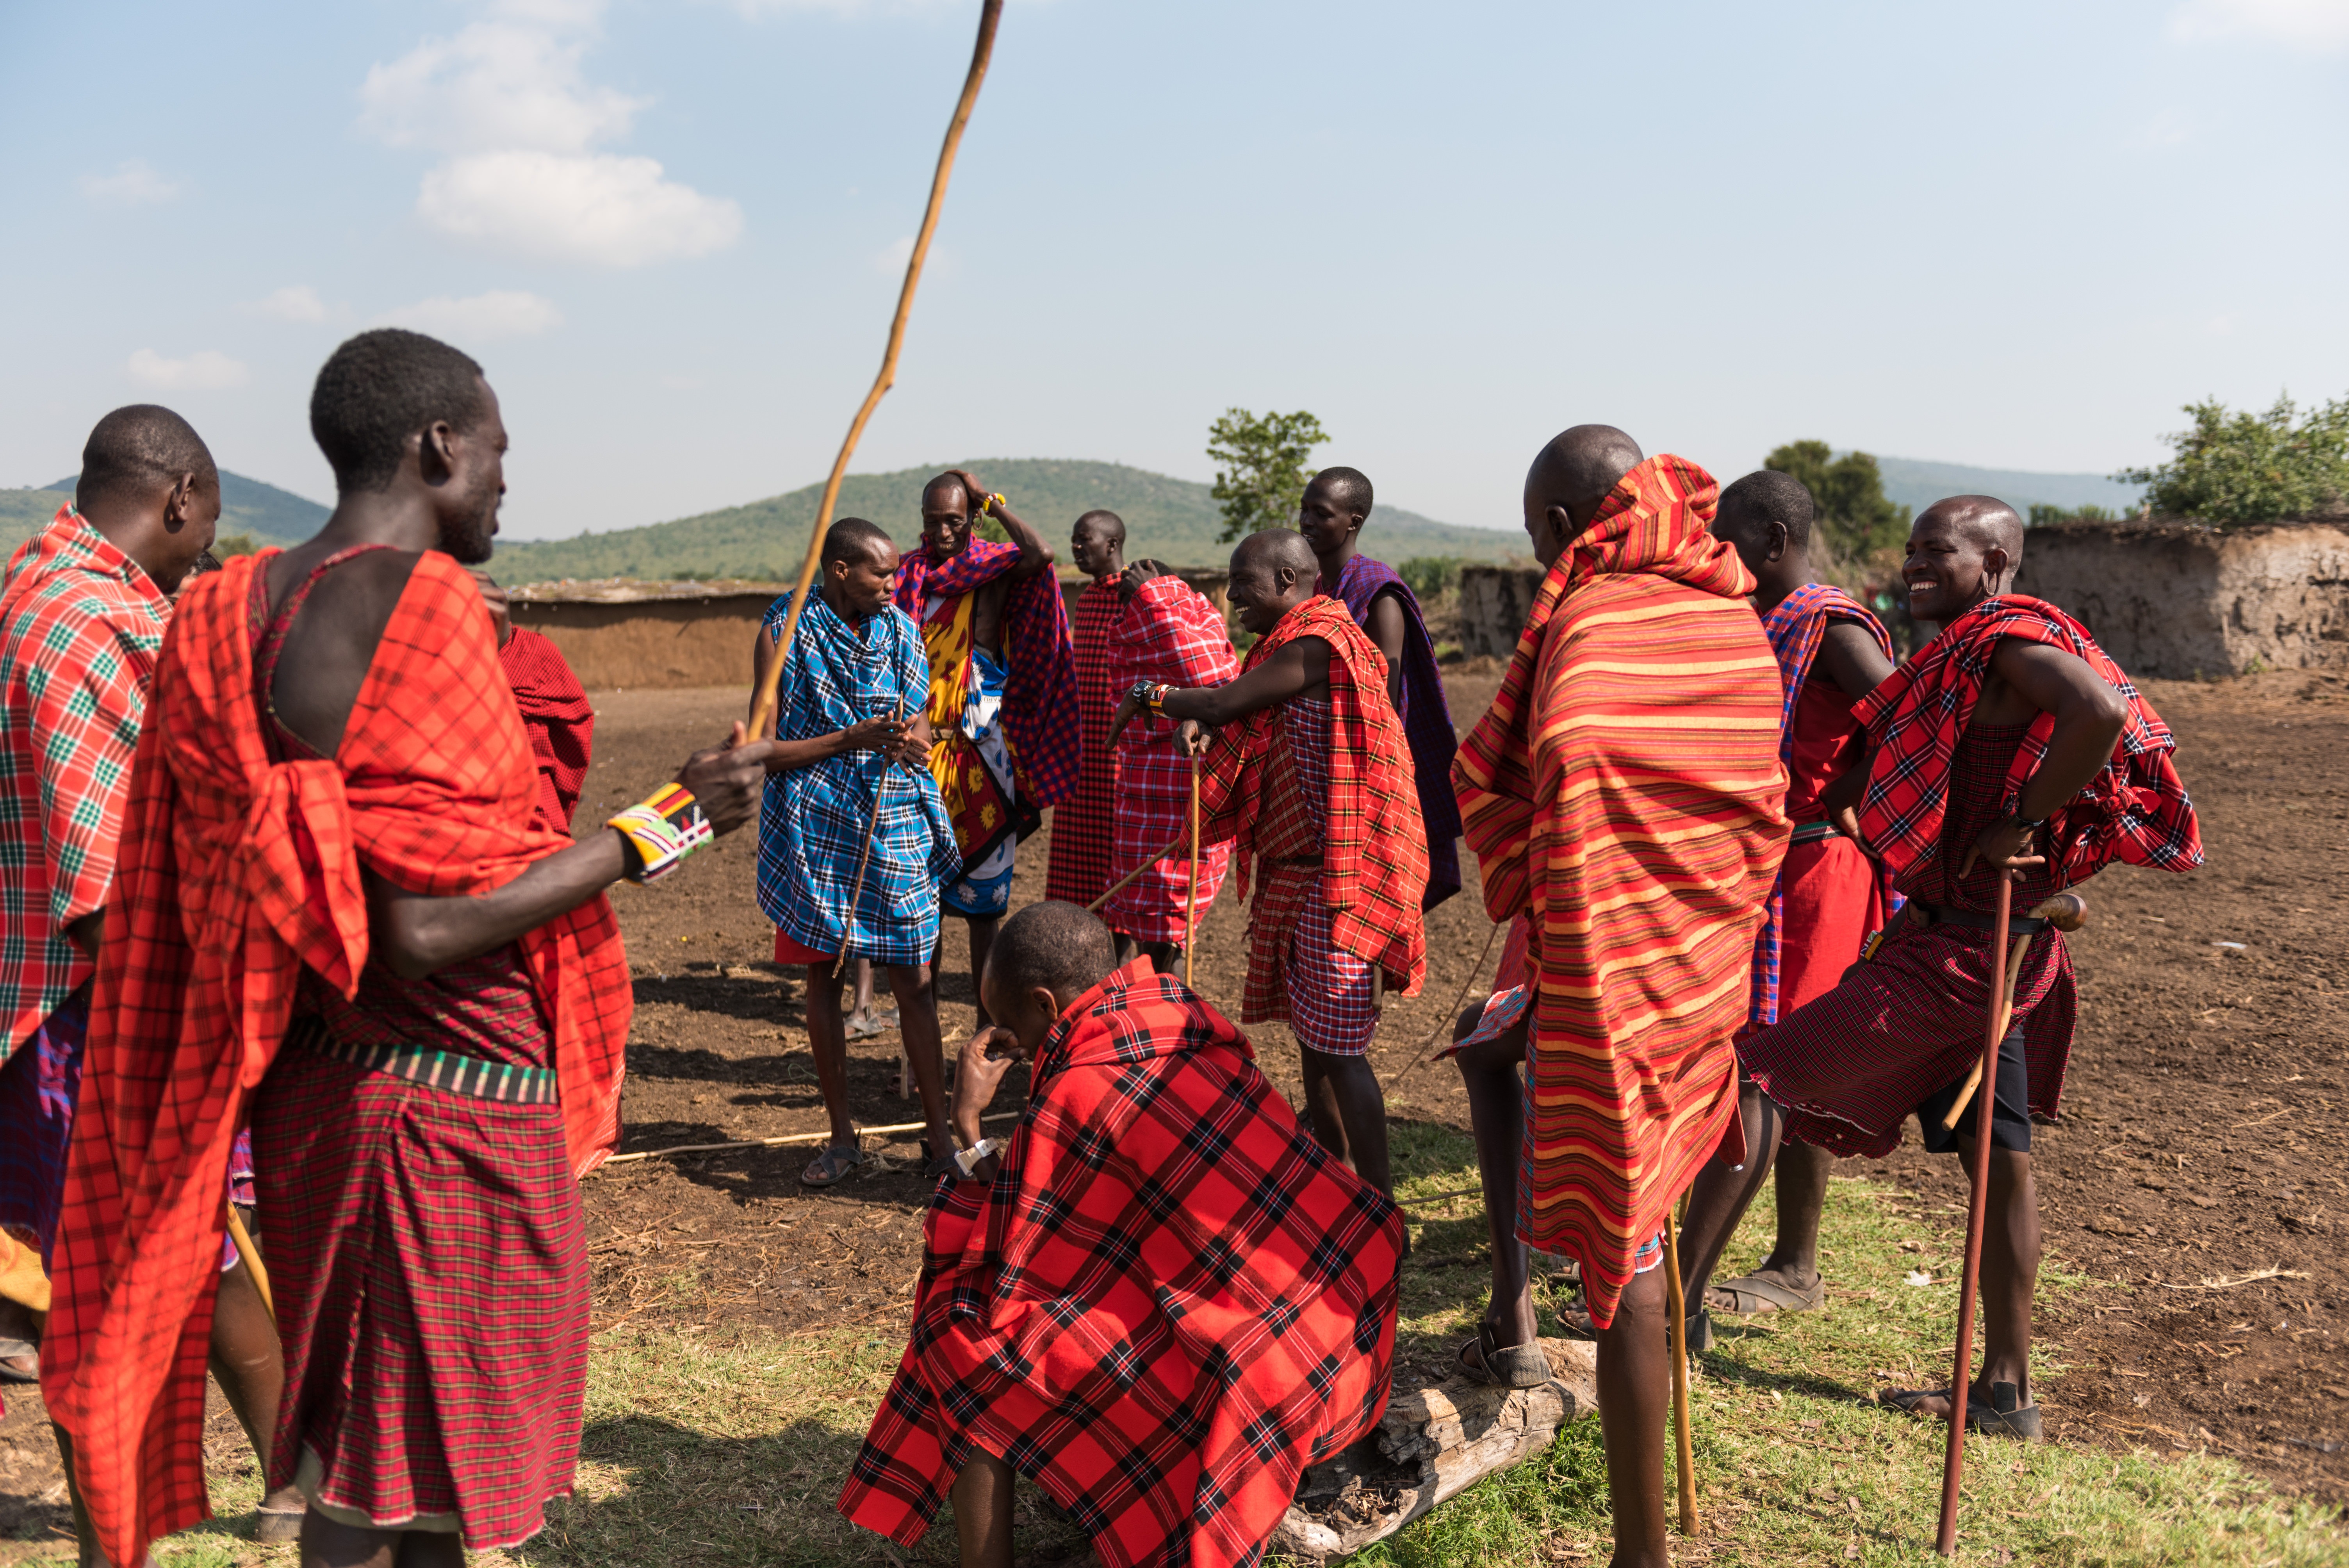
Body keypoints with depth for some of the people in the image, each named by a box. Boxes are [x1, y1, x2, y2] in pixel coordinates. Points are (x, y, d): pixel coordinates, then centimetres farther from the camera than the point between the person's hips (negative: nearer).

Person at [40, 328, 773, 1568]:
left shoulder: (237, 610, 6)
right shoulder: (420, 602, -20)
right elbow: (424, 933, -25)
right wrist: (661, 827, -18)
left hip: (320, 1083, 9)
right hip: (448, 1102, -8)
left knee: (371, 1428, 23)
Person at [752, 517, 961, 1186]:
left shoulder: (900, 630, 5)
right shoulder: (785, 633, -5)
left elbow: (922, 736, 7)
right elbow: (765, 750, -8)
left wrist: (910, 743, -17)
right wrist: (852, 739, -19)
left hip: (897, 829, 2)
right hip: (816, 830, -1)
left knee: (914, 979, 1)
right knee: (823, 979, 8)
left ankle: (939, 1132, 12)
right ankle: (842, 1136, 21)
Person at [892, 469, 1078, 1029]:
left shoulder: (994, 570, -1)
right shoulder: (908, 573, 8)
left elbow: (1041, 553, -23)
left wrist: (990, 499, -12)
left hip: (980, 751, -3)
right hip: (920, 746, 3)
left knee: (982, 901, 4)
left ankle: (987, 1025, 15)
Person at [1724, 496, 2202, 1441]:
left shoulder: (2010, 640, -16)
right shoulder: (1965, 656, 14)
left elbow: (2105, 710, -35)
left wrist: (2021, 825, -27)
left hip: (1958, 953, -11)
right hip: (1983, 946, 11)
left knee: (1761, 1078, -8)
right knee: (1999, 1158, 14)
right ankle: (2006, 1391, 25)